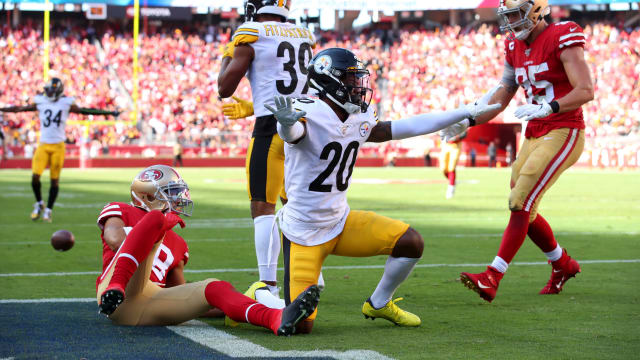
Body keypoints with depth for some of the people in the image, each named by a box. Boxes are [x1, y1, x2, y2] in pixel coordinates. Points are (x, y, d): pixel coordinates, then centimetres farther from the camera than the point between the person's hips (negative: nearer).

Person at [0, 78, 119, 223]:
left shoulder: (67, 103, 2)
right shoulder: (40, 102, 6)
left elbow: (85, 111, 7)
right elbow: (20, 109, 17)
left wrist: (109, 113, 7)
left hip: (58, 146, -1)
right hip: (43, 145, 1)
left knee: (55, 179, 1)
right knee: (35, 176, -9)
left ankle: (48, 210, 14)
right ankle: (39, 203, 17)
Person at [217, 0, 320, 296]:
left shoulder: (251, 36, -4)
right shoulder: (304, 37, 14)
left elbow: (224, 89, 1)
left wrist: (228, 56, 17)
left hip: (272, 129, -6)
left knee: (263, 208, -2)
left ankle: (269, 286, -7)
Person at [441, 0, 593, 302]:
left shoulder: (561, 39, -12)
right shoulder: (516, 46, 12)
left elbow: (586, 91, -20)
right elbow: (502, 96, 19)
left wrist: (547, 108, -33)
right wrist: (468, 122, 9)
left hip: (563, 133, -8)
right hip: (535, 136, 8)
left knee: (521, 203, -16)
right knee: (523, 210, 10)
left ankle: (492, 279, -17)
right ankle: (562, 265, 32)